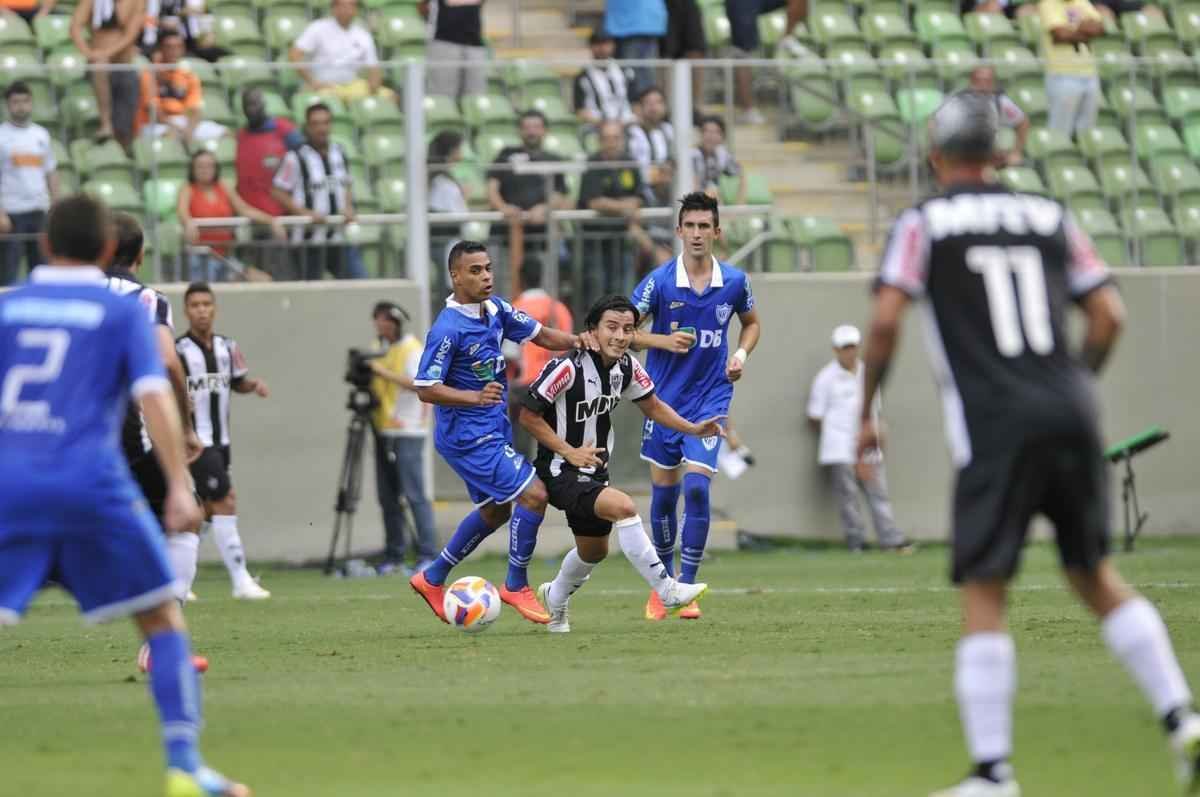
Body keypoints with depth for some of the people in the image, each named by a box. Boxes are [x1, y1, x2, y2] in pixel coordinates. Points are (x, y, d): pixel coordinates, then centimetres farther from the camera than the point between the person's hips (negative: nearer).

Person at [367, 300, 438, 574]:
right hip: (383, 429, 8)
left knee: (414, 494, -11)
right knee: (387, 496, 7)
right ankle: (393, 556, 12)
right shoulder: (378, 347, 15)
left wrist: (384, 373, -25)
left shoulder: (411, 350, -8)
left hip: (407, 431, -8)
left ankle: (428, 554, -11)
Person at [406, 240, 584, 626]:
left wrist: (577, 341, -8)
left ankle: (432, 579, 34)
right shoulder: (447, 330, -22)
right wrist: (475, 397, -34)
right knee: (533, 494, -15)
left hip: (492, 430, 9)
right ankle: (516, 586, 0)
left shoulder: (495, 310, 3)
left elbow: (540, 335, 11)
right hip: (468, 437, -9)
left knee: (495, 510, 21)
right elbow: (426, 389, -21)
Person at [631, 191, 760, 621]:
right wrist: (663, 340, -19)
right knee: (664, 492, 7)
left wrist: (741, 353, -2)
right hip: (664, 396, 0)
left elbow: (751, 323, 17)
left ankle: (686, 587, -5)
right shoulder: (659, 281, -8)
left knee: (696, 486, -14)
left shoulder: (734, 281, -2)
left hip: (710, 397, 0)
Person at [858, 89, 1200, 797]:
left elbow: (886, 321, -7)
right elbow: (1109, 315, 10)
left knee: (984, 594, -2)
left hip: (997, 427, -4)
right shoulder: (1050, 217, 14)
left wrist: (866, 413, 4)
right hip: (1072, 416, 4)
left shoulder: (925, 224, 3)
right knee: (1095, 574, 16)